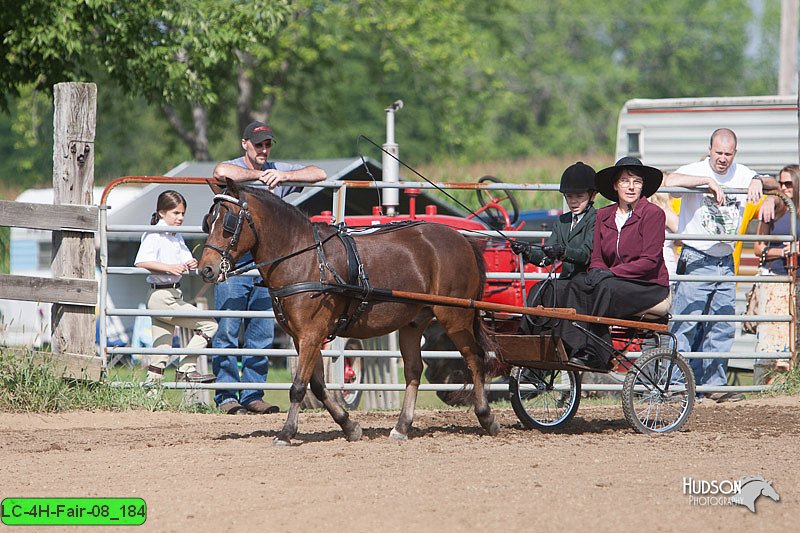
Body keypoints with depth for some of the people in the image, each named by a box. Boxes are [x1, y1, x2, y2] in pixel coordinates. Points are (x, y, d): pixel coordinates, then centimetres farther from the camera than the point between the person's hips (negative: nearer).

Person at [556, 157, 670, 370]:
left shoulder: (653, 214, -7)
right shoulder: (604, 215, 11)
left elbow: (650, 261, -13)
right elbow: (597, 257, 10)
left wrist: (610, 272, -20)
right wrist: (596, 270, -15)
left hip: (650, 286, -5)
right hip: (616, 283, 5)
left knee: (605, 288, -33)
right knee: (578, 284, -23)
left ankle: (592, 354, -29)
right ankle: (572, 348, -33)